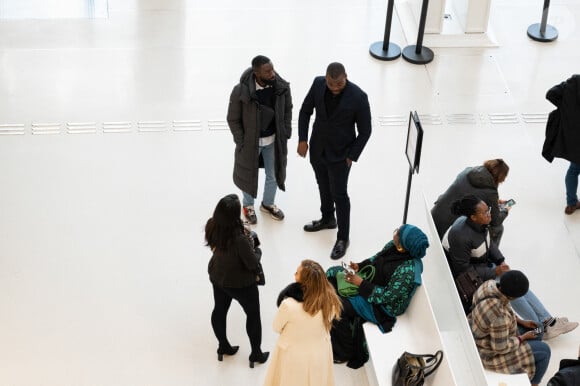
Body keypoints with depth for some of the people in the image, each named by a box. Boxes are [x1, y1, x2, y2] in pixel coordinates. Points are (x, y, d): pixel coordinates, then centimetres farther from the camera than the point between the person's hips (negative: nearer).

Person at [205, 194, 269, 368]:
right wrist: (257, 250, -6)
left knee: (220, 309, 26)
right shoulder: (239, 239, -39)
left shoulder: (212, 226, -20)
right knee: (253, 314, 19)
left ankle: (223, 346, 48)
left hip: (217, 277, 6)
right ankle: (256, 353, 36)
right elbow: (252, 263, -27)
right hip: (240, 283, -6)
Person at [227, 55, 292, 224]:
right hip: (251, 142, -3)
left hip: (274, 140, 3)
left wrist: (286, 133, 0)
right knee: (248, 174, 20)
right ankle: (248, 206, 47)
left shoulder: (281, 86, -18)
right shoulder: (240, 91, -27)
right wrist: (242, 143, -12)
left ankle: (268, 204, 49)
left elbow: (287, 109, 2)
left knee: (274, 175, 22)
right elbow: (233, 119, -13)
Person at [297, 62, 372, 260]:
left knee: (339, 194, 4)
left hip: (340, 154, -5)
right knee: (324, 187, 23)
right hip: (317, 149, 5)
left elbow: (365, 131, -14)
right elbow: (305, 111, 2)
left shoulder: (358, 97, -25)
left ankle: (343, 238, 19)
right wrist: (302, 139, -1)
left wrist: (352, 156, -11)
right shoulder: (318, 84, -13)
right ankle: (328, 219, 48)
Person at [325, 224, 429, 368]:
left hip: (384, 306, -9)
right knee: (332, 273, 10)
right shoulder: (394, 246, -14)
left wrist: (361, 283, -25)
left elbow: (387, 296, -29)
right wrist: (360, 266, -6)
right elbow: (377, 258, 7)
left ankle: (345, 353, 8)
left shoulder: (407, 271, -37)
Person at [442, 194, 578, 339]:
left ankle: (549, 321, -2)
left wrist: (500, 261, -4)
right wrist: (494, 272, -20)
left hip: (484, 263, 8)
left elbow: (490, 243, 11)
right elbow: (463, 269, -25)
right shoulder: (461, 236, -33)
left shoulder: (479, 224, -9)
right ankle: (542, 329, -7)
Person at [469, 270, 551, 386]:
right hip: (493, 352, -8)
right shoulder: (499, 316, -40)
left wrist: (522, 322, 6)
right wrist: (523, 338, -11)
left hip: (487, 333, 9)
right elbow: (501, 347, -26)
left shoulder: (491, 285, -14)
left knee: (536, 334, 22)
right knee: (544, 351, 5)